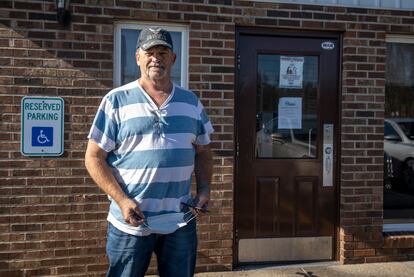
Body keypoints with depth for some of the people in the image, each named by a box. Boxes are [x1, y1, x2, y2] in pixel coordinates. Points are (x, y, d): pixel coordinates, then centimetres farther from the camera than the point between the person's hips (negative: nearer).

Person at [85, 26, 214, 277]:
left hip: (181, 221, 3)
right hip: (131, 222, -3)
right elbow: (94, 157, -4)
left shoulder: (192, 102, 7)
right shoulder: (116, 100, -4)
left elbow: (203, 152, 15)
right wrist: (121, 200, -14)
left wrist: (204, 189, -1)